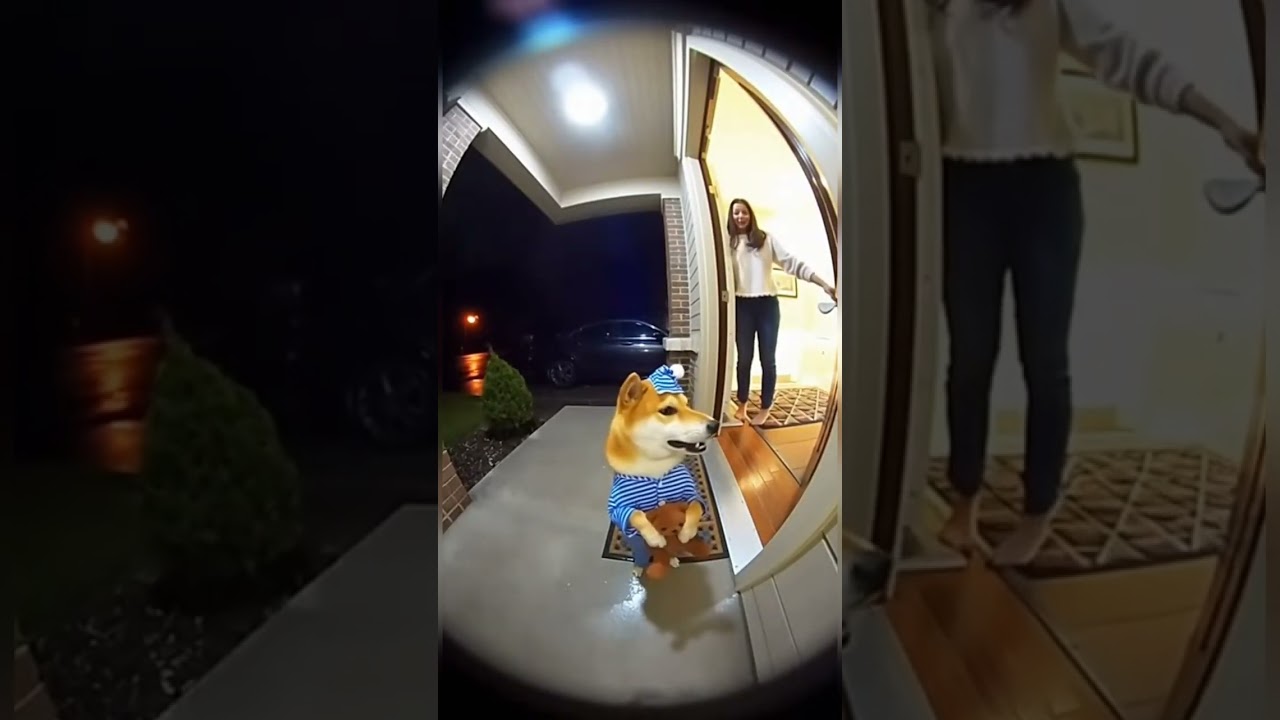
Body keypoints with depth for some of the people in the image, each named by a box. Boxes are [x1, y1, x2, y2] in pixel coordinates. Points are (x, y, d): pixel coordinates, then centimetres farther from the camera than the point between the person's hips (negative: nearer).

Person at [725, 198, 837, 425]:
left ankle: (765, 408, 13)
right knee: (744, 357, 7)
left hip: (767, 304, 0)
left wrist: (823, 283, -9)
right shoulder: (728, 243, 6)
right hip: (742, 305, 0)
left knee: (768, 358, 3)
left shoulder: (767, 239, 6)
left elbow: (792, 262, -1)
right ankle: (742, 405, 19)